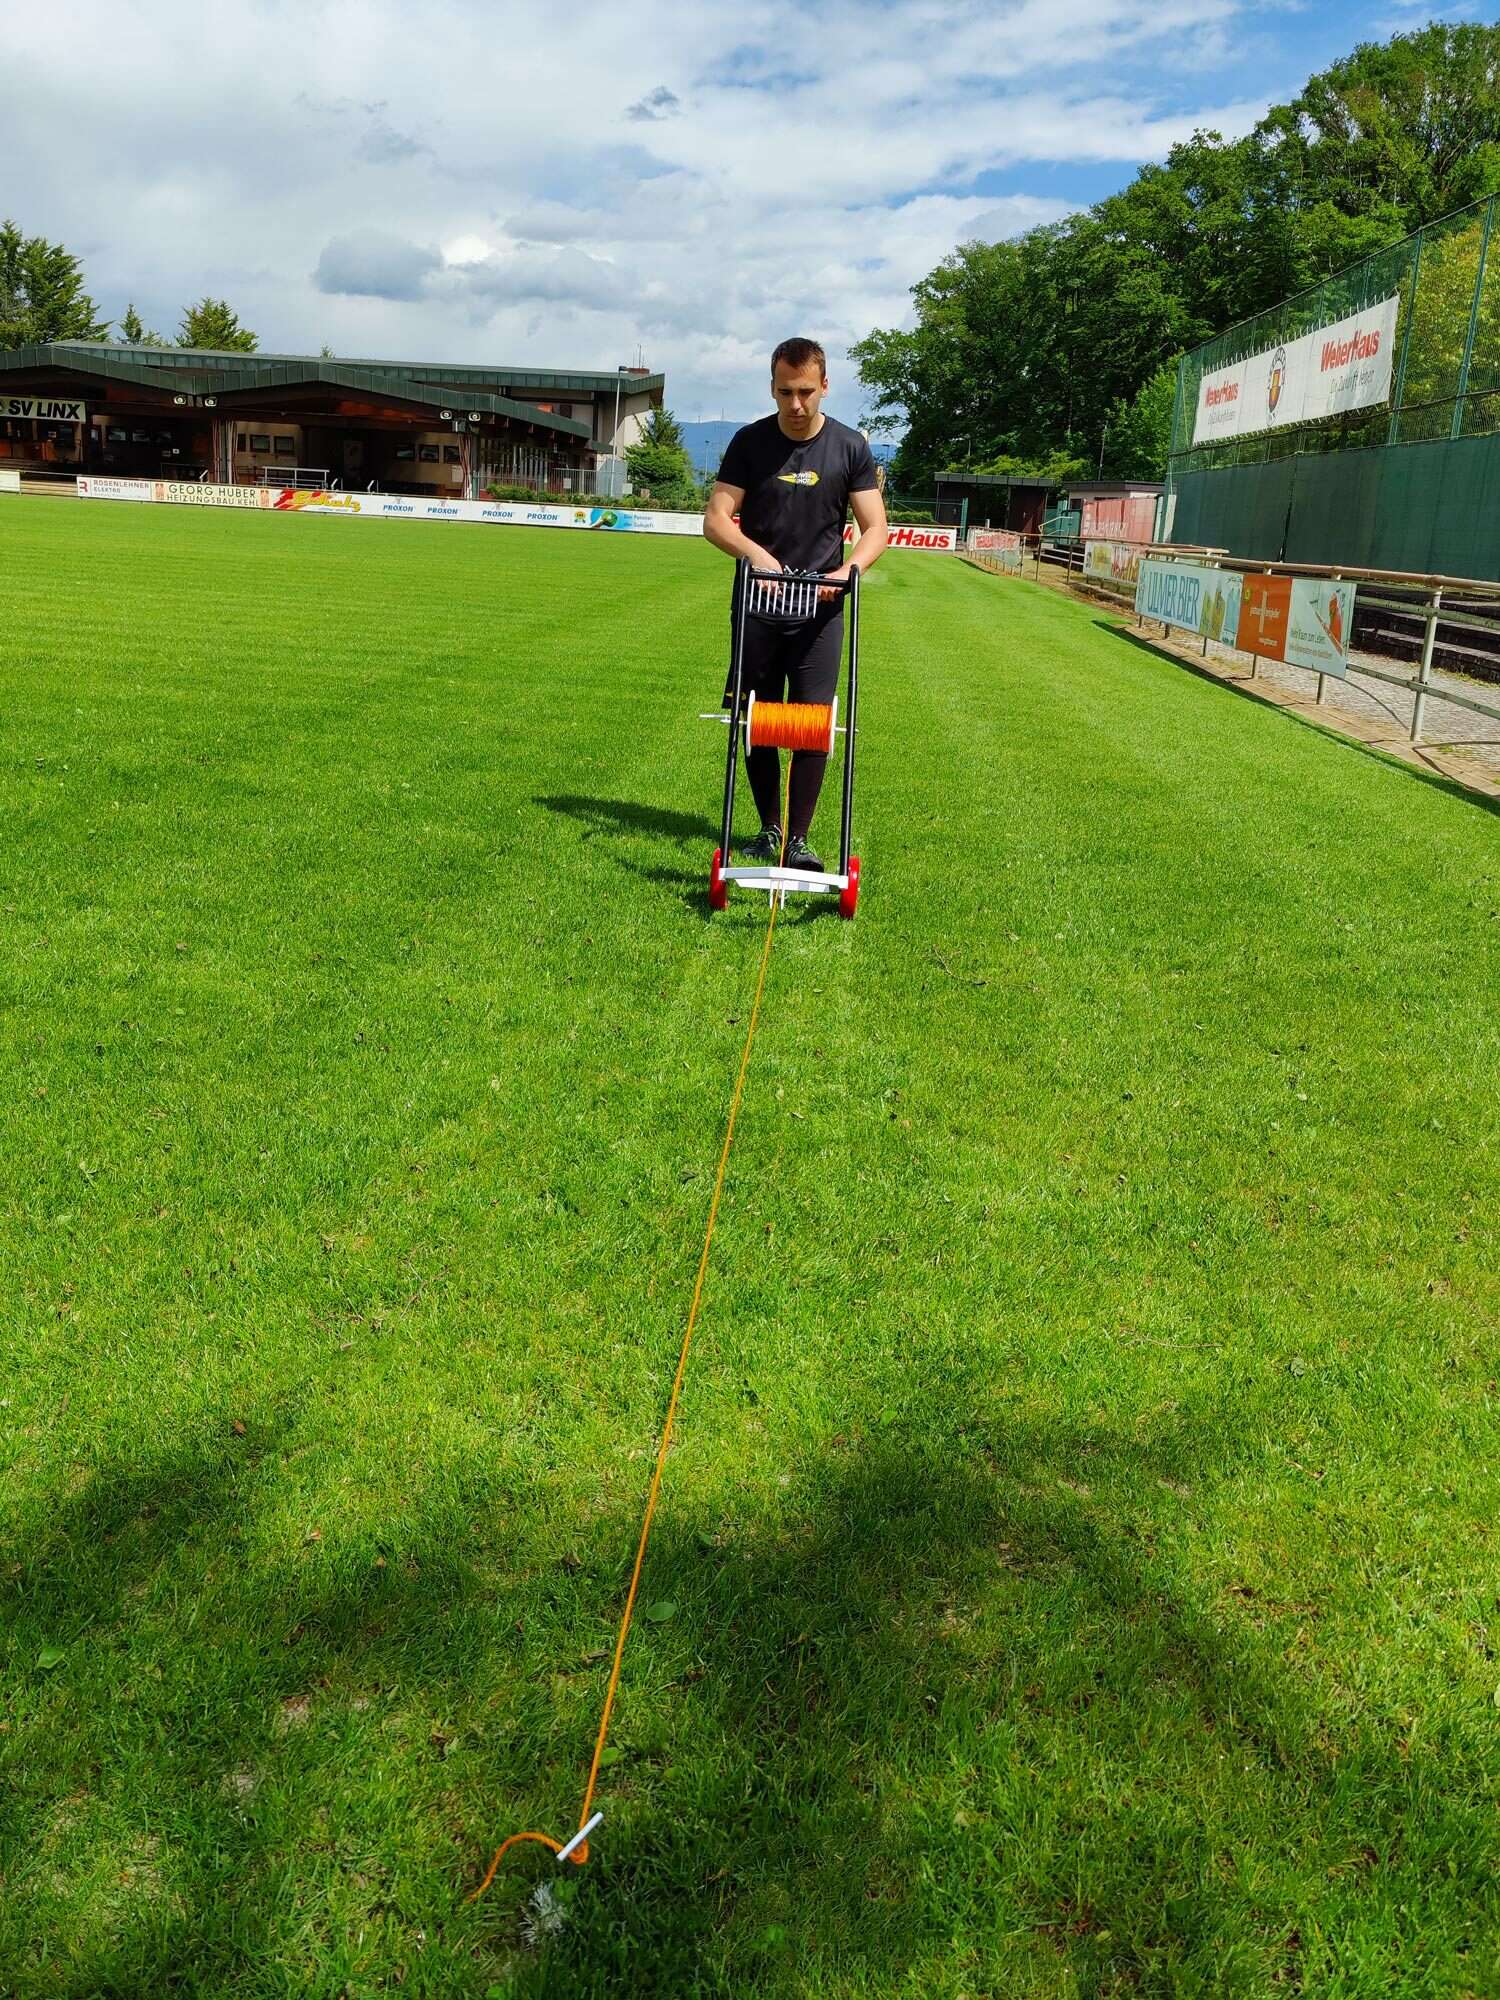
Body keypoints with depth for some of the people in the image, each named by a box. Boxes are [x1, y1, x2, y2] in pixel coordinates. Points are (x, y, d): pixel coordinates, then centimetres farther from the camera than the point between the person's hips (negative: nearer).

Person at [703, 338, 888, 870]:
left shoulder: (849, 448, 1)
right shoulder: (750, 442, 1)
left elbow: (875, 530, 1)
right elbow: (716, 519, -3)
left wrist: (847, 570, -20)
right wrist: (756, 553, -23)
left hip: (820, 609, -1)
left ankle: (798, 838, 0)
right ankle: (768, 829, 18)